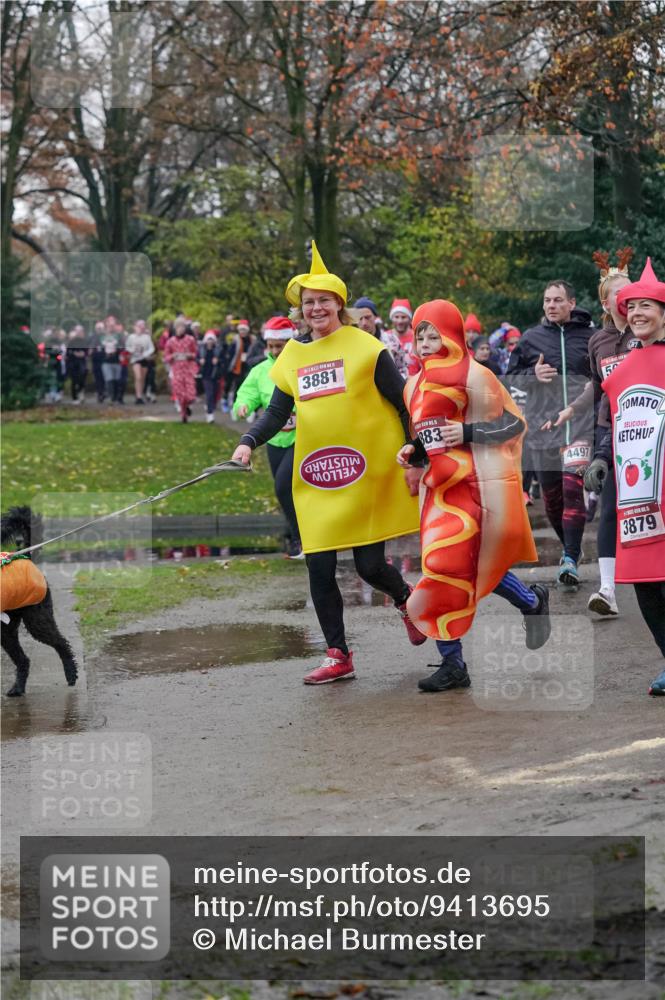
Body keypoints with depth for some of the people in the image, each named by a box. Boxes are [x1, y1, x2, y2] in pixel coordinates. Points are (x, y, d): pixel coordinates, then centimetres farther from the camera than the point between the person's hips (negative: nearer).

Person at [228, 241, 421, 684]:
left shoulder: (365, 347, -4)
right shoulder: (293, 355, 8)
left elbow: (401, 402, -1)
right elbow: (277, 412, 11)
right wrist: (249, 443, -6)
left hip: (368, 473, -4)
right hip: (316, 480, 4)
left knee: (370, 566, -3)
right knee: (320, 569, 0)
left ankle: (408, 600, 32)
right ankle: (339, 657, 13)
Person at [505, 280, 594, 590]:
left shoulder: (590, 336, 4)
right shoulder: (530, 338, 8)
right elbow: (510, 376, 12)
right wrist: (533, 375, -7)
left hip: (579, 423, -3)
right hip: (542, 424, 3)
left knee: (572, 487, -18)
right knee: (551, 493, 10)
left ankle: (571, 560, -21)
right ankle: (569, 547, 31)